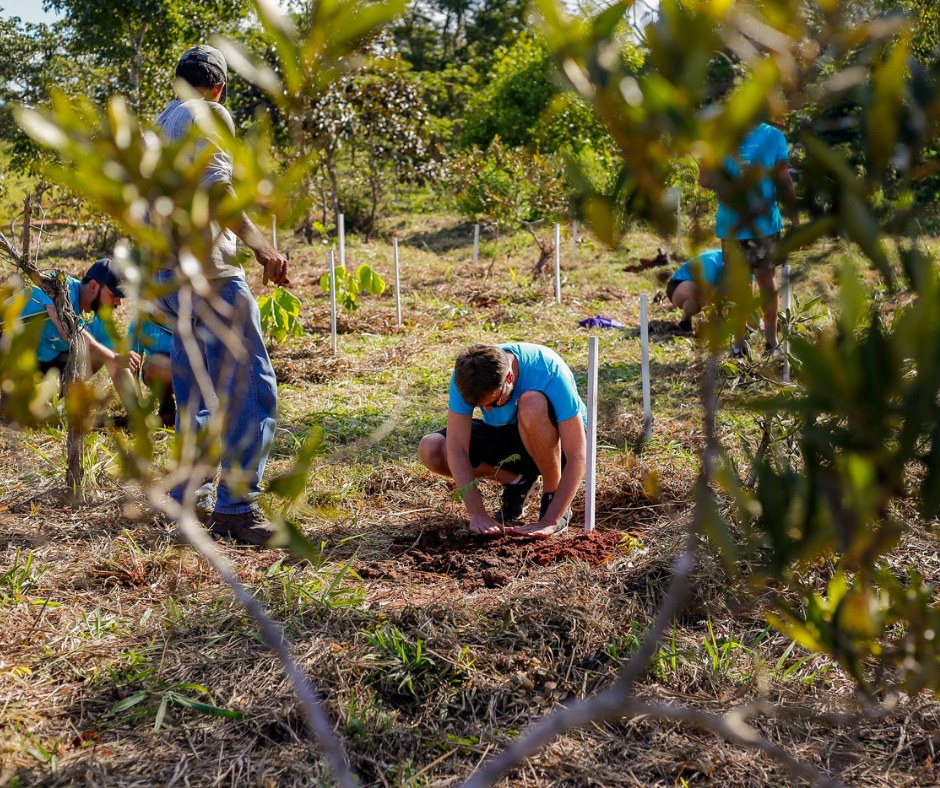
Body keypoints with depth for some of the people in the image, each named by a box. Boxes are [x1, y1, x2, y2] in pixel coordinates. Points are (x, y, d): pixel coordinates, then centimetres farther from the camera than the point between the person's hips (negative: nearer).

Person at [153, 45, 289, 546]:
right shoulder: (210, 114, -3)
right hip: (205, 266, -9)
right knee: (251, 385, -11)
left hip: (166, 273, 9)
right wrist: (257, 241, -25)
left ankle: (192, 497, 20)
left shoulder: (159, 125, 22)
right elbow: (214, 183, -19)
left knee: (195, 390, 16)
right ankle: (235, 506, -14)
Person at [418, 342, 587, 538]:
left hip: (556, 441, -4)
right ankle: (516, 481, 2)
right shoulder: (467, 375, -24)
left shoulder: (549, 373, -33)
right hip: (503, 434, 4)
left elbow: (577, 456, -33)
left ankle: (553, 497, -15)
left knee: (532, 404, -38)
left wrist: (549, 521, -37)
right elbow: (457, 449, -25)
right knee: (430, 451, -20)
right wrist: (478, 514, -31)